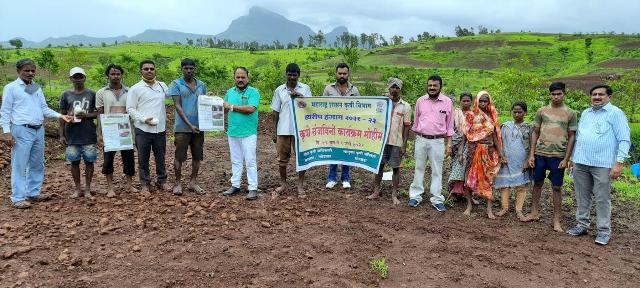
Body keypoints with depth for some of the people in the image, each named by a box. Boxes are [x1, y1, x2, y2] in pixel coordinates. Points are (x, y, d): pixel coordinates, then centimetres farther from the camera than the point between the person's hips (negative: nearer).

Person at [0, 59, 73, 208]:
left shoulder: (37, 88, 14)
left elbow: (44, 108, 12)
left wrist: (61, 116, -4)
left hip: (39, 130, 6)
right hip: (22, 131, -6)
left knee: (37, 165, 13)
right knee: (19, 166, -2)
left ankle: (33, 193, 25)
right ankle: (18, 198, 6)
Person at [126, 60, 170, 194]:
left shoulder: (162, 86, 8)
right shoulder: (135, 89, -3)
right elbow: (130, 109, -4)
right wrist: (144, 119, -16)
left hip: (160, 129, 3)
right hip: (143, 130, -3)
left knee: (160, 157, 13)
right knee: (143, 159, 6)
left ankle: (162, 180, 28)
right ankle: (145, 184, 18)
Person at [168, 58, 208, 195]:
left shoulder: (202, 85, 11)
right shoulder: (176, 84, -2)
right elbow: (178, 106, -9)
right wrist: (189, 125, -16)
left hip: (199, 127, 4)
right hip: (182, 127, -4)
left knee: (197, 156, 9)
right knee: (179, 156, 3)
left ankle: (193, 182, 22)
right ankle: (178, 183, 16)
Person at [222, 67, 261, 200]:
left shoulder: (253, 92, -6)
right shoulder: (230, 92, 12)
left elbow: (251, 109, -20)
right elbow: (223, 108, 13)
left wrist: (231, 106, -12)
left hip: (248, 133, -5)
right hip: (232, 132, 5)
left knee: (250, 161, -2)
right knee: (236, 161, 14)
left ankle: (253, 188, 3)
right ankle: (235, 185, 24)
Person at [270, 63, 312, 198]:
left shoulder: (305, 88, 2)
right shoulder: (279, 90, 6)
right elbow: (275, 112, 8)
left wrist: (300, 96, -21)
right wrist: (274, 131, 6)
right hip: (283, 130, 2)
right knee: (282, 158, 9)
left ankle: (300, 186, 18)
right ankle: (283, 184, 25)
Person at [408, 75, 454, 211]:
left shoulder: (447, 102, -1)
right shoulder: (420, 101, 4)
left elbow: (449, 125, 3)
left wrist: (449, 144, -1)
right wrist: (415, 140, 10)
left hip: (438, 141, -2)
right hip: (421, 139, 2)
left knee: (437, 171, 4)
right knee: (419, 168, 9)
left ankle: (437, 199, 11)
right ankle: (415, 196, 18)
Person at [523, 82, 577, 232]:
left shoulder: (570, 113, 0)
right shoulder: (542, 111, 4)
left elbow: (572, 137, 0)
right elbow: (535, 133, 7)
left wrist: (566, 159, -7)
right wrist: (531, 154, 1)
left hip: (558, 156, -2)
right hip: (540, 153, 2)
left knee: (557, 187, 4)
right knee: (537, 183, 11)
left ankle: (556, 220, 12)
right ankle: (534, 213, 25)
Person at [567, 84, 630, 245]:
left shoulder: (615, 113, -3)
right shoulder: (585, 113, 15)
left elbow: (624, 140, -8)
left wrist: (619, 163, -16)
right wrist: (573, 157, 17)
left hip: (602, 164, -5)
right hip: (581, 163, 6)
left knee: (602, 198, 0)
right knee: (582, 196, 11)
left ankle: (604, 230, 10)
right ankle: (582, 225, 22)